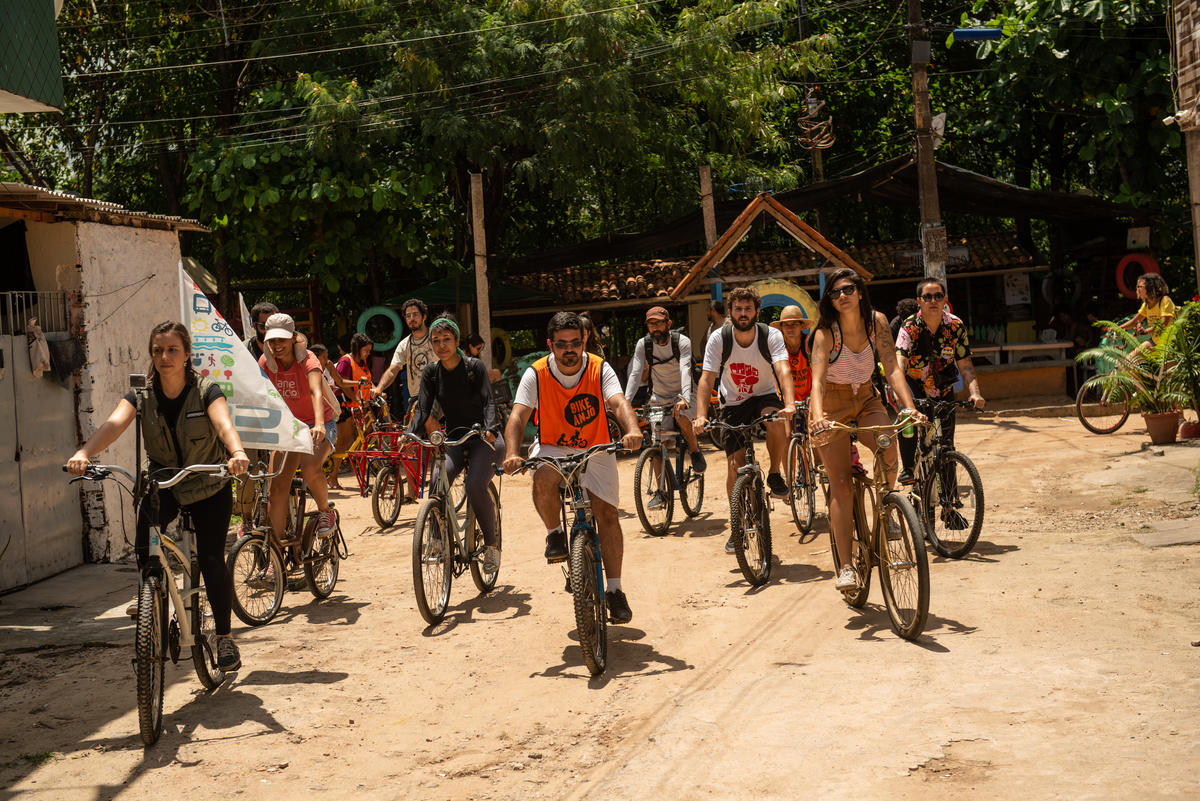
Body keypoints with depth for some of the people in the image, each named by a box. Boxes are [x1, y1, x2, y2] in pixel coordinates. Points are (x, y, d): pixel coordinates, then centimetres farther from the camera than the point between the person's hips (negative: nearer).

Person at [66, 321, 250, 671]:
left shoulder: (205, 390, -16)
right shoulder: (142, 394, -9)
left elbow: (223, 422, -36)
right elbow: (114, 423, -27)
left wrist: (238, 453, -58)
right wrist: (83, 453, -47)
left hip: (209, 486, -2)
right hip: (162, 484, 2)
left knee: (211, 559, -11)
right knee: (144, 547, -22)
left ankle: (225, 636, 6)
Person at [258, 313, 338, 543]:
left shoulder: (307, 360, -21)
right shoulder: (266, 361, -8)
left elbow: (316, 392, -37)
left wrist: (319, 425, -54)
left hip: (319, 425, -4)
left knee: (309, 467, -32)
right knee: (277, 486, -9)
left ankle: (326, 511, -3)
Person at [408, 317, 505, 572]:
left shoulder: (474, 367, -7)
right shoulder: (431, 373, 4)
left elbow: (488, 401, -18)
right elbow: (423, 410, -4)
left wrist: (490, 429, -38)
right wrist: (409, 434, -24)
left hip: (484, 438, -3)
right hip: (454, 441, 3)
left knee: (475, 486, -29)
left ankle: (491, 544, -9)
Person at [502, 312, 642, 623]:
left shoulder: (600, 369, -14)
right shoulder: (536, 374, -14)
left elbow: (619, 402, -30)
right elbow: (518, 415, -23)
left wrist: (632, 429, -52)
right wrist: (511, 454, -41)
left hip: (595, 450, 1)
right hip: (552, 448, -1)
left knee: (607, 513, -9)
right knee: (543, 479, -34)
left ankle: (614, 589, 2)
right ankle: (555, 533, -6)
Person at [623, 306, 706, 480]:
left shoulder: (682, 342, -17)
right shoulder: (643, 345, -11)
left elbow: (685, 370, -32)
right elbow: (635, 374, -19)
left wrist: (685, 398, -49)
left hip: (680, 395, -3)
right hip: (658, 397, 3)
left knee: (682, 417, -32)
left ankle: (694, 449, -2)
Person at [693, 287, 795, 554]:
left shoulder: (771, 336, -16)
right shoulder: (719, 339, -14)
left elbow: (783, 370, -30)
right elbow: (707, 379, -19)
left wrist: (790, 404, -48)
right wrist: (701, 415, -34)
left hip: (765, 397, -1)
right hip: (733, 404, 1)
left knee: (777, 420, -36)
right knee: (734, 466, -9)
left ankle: (775, 475, -10)